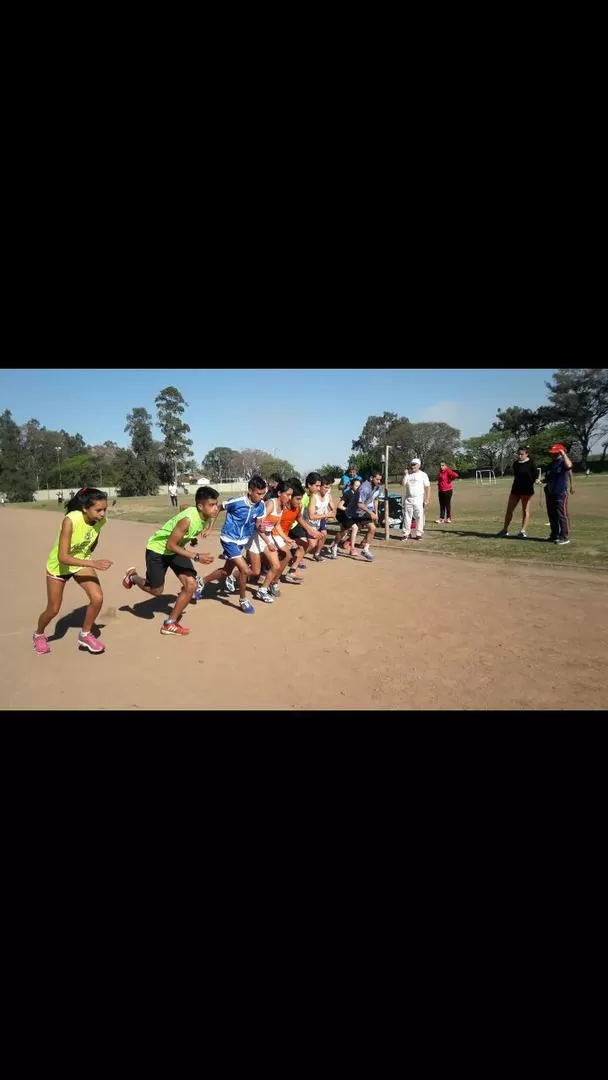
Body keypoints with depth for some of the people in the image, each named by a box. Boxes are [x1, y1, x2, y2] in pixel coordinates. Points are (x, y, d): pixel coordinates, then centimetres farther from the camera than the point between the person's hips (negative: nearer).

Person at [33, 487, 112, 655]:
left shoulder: (100, 520, -21)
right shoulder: (70, 521, -36)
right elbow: (62, 557, -38)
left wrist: (86, 556, 11)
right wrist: (93, 563, -45)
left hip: (81, 562, 4)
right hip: (59, 565, -3)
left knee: (97, 598, -15)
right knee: (53, 609, 9)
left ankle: (85, 635, 9)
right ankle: (39, 635, 41)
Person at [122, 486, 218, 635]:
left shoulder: (207, 516, -14)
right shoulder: (188, 519, -38)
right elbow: (170, 545, -31)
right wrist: (196, 557, -35)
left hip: (176, 549, 7)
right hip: (158, 549, -7)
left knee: (191, 585, -7)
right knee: (156, 590, 7)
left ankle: (169, 624, 7)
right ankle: (132, 576, 39)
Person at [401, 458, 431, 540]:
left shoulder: (423, 474, 2)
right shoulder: (408, 474, 11)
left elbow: (428, 487, -2)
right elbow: (403, 484, -3)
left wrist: (427, 499, -10)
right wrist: (406, 474, -6)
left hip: (419, 499, -3)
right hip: (408, 499, 3)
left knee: (419, 516, -1)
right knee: (407, 516, 3)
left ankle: (419, 533, 7)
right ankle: (406, 533, 9)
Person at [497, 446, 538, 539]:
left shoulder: (531, 464, -7)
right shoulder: (515, 463, 9)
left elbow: (535, 475, -8)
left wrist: (536, 481, -25)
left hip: (527, 490, -6)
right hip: (515, 489, 6)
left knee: (525, 511, 0)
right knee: (509, 510, 7)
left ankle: (523, 531, 3)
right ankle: (505, 530, 17)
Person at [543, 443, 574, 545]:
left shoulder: (563, 462, -8)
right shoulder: (551, 464, 17)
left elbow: (569, 465, -33)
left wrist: (564, 454, -24)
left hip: (561, 493, -8)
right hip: (550, 493, 9)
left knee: (562, 515, -6)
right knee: (552, 515, 13)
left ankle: (565, 537, -1)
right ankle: (554, 535, 24)